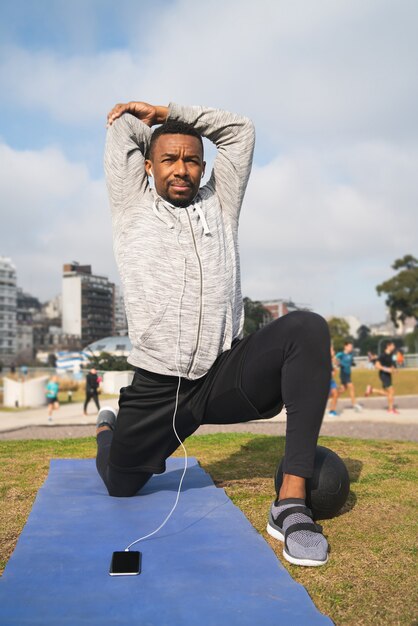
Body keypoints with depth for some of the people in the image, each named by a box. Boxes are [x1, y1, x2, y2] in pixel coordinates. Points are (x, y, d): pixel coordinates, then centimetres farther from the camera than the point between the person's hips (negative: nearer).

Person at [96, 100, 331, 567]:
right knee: (120, 486, 9)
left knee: (307, 328, -26)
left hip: (225, 377, 1)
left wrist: (167, 112, 22)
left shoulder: (219, 205, 14)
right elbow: (122, 129, 14)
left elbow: (240, 129, 20)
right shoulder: (132, 208, 9)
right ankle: (109, 430, 48)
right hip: (157, 388, 0)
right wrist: (143, 123, 33)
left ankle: (290, 503, -26)